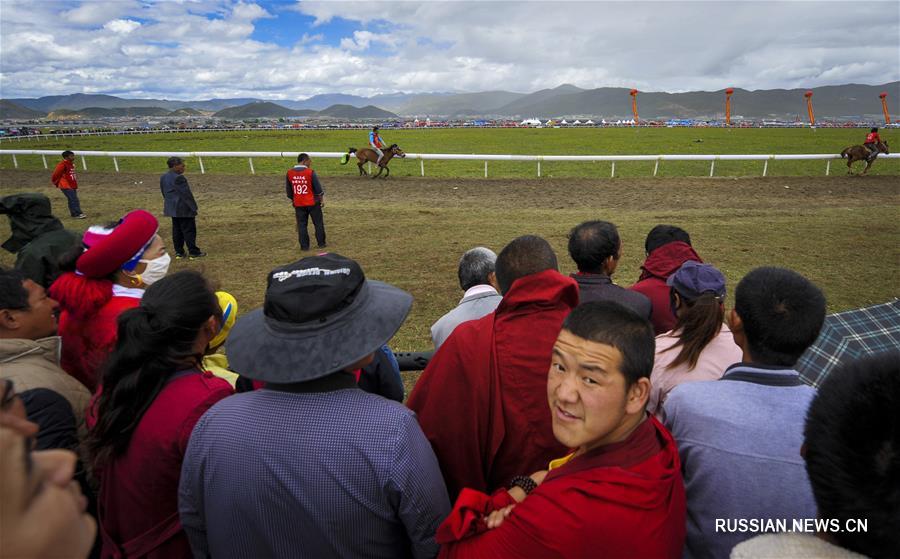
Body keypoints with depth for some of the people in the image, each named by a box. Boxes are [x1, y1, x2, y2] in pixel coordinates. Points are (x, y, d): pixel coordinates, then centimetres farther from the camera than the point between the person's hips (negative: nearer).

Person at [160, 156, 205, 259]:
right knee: (189, 230, -2)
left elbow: (164, 193, 18)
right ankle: (193, 252, 1)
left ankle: (178, 252, 16)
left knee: (177, 230, 13)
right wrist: (193, 207, -14)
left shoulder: (163, 178, 11)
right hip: (184, 209, -9)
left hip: (172, 208, 9)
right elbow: (186, 193, -18)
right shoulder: (179, 178, -18)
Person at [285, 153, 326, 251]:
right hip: (312, 203, -3)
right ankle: (321, 243, 17)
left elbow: (288, 190, 8)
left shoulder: (289, 173, -1)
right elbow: (318, 187, -7)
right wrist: (322, 199, 6)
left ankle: (304, 246, 10)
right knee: (318, 223, 11)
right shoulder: (310, 172, -13)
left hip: (298, 204, 3)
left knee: (301, 225, 9)